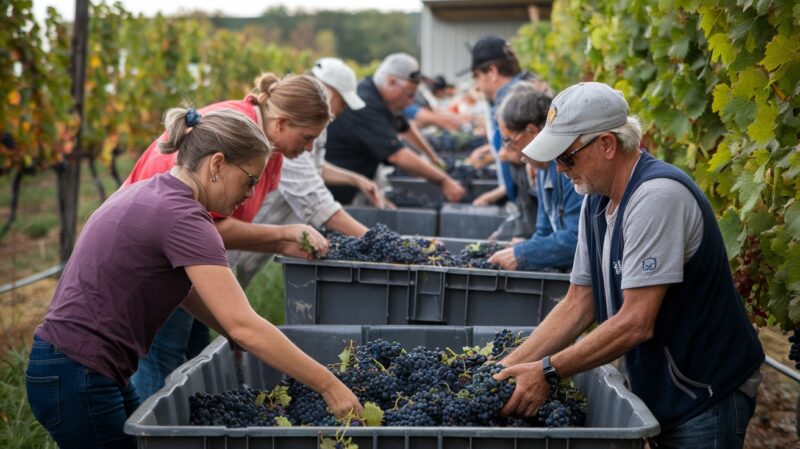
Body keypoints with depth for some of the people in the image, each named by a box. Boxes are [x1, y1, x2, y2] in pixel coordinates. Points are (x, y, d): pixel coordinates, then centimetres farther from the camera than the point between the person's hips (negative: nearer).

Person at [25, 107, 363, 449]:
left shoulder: (152, 192, 9)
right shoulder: (182, 218, -20)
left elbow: (186, 291, 18)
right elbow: (243, 325, -25)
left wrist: (243, 341, 11)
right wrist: (328, 385, -21)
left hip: (92, 373, 9)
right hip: (76, 381, -9)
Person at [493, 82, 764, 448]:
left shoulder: (657, 196, -25)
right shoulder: (596, 202, 2)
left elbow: (636, 323, -27)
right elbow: (578, 305, 4)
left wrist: (547, 371, -23)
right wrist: (508, 367, -4)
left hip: (706, 397, -8)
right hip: (655, 390, 8)